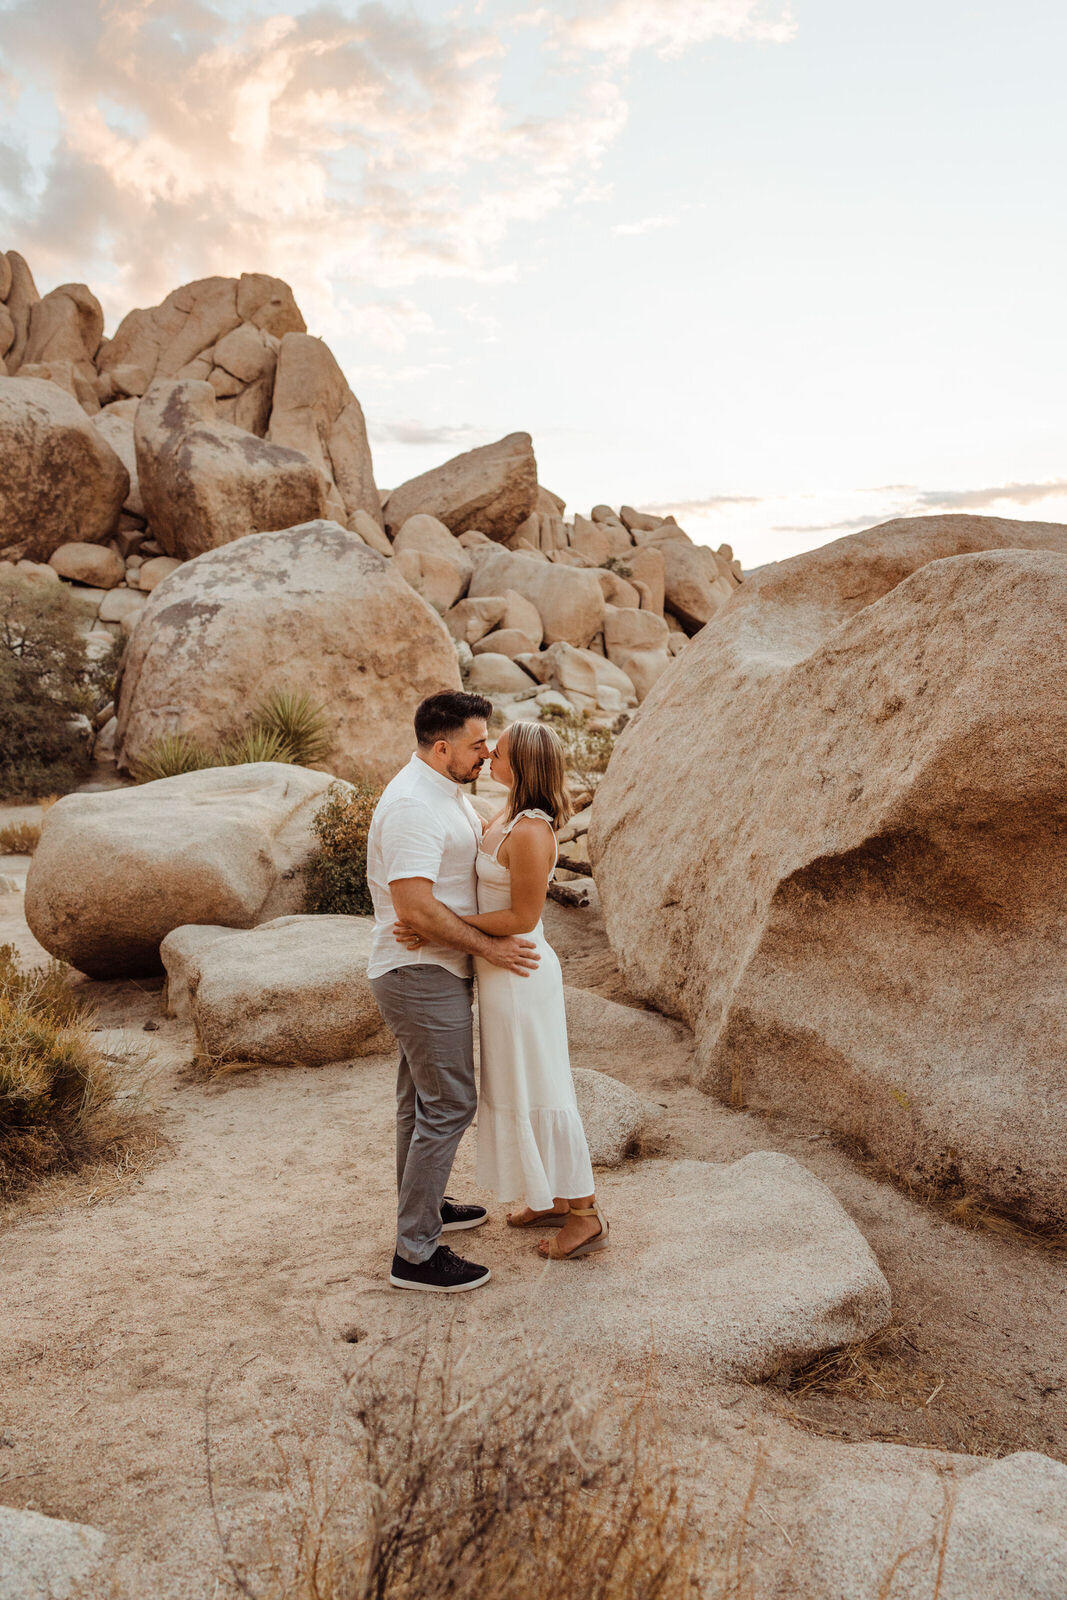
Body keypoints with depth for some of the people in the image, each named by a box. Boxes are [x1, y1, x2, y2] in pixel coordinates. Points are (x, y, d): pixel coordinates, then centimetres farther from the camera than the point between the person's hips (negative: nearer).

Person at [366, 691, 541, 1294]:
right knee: (449, 1105, -6)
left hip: (430, 973, 11)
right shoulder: (413, 805, -24)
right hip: (423, 977, -11)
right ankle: (416, 1255, 3)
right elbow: (415, 908, -28)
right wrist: (489, 946, -21)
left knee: (422, 1099, 22)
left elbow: (473, 844, 28)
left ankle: (423, 1208, 39)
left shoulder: (446, 791, 9)